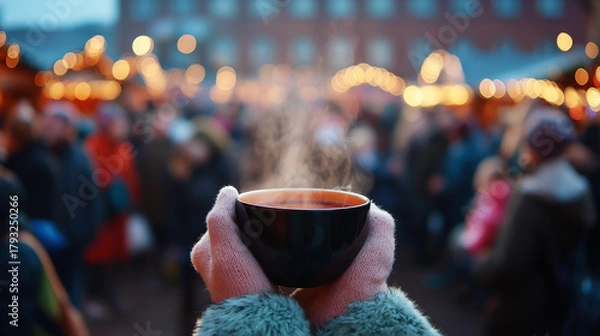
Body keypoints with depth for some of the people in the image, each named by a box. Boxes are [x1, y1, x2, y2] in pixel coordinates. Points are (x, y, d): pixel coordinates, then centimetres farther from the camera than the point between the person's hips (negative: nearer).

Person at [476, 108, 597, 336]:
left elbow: (505, 268, -34)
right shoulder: (580, 191, -5)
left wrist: (482, 268, -15)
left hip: (520, 313, -7)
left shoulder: (529, 200, -30)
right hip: (562, 306, 7)